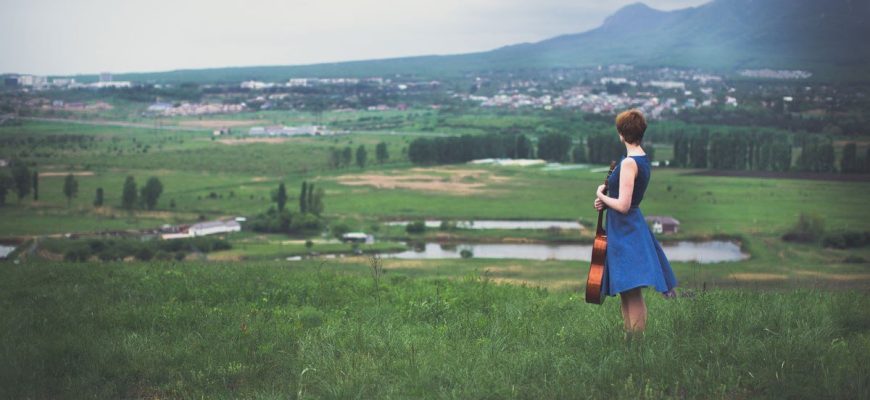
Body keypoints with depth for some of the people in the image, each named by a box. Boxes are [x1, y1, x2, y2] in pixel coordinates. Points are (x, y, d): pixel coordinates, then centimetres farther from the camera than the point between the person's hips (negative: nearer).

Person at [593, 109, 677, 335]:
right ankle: (630, 336, 24)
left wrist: (601, 195, -5)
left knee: (632, 292, -9)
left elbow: (623, 205, -22)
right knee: (627, 292, 17)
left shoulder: (629, 163, -19)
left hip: (626, 232, -10)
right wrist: (605, 201, 5)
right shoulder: (643, 159, 10)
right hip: (630, 228, 10)